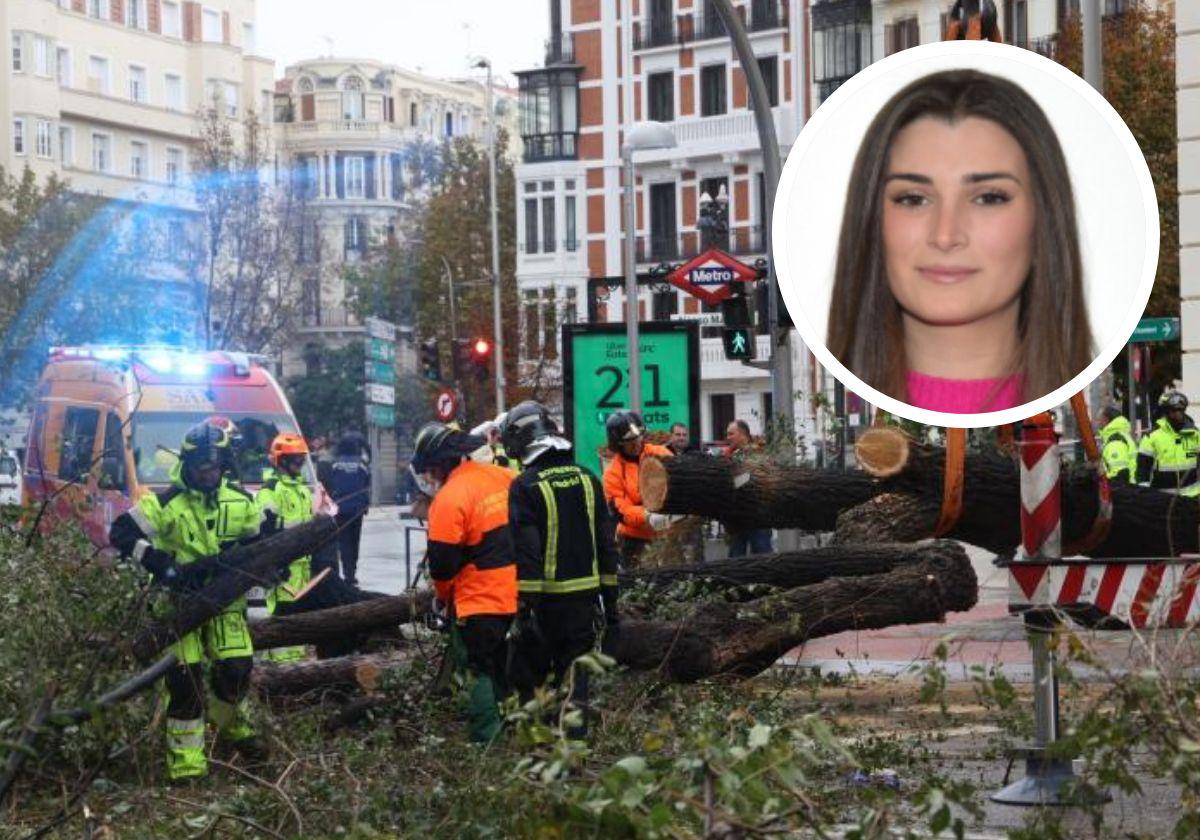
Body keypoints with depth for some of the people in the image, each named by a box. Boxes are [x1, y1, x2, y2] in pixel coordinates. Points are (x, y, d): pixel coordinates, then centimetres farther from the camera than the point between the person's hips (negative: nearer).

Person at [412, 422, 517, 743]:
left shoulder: (448, 498, -17)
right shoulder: (503, 477, 3)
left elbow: (442, 562, -14)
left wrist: (443, 596, 7)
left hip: (479, 602, -7)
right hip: (519, 595, 7)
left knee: (478, 669, 5)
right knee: (507, 667, 19)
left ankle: (487, 739, 3)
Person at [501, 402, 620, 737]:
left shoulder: (525, 486, -11)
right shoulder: (587, 479, 8)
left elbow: (526, 553, -16)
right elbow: (606, 546, 10)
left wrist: (525, 607, -14)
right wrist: (610, 602, 15)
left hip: (546, 598, -5)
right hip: (585, 595, 5)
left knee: (529, 675, 6)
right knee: (575, 671, 11)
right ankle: (575, 736, 10)